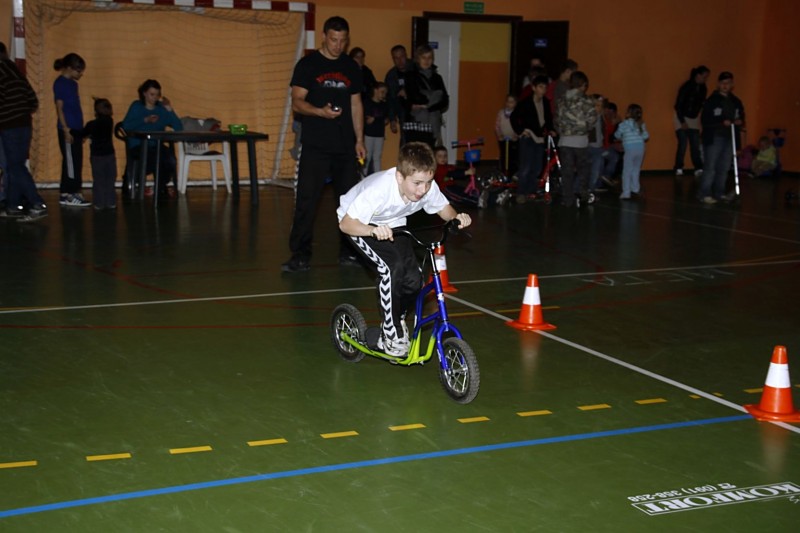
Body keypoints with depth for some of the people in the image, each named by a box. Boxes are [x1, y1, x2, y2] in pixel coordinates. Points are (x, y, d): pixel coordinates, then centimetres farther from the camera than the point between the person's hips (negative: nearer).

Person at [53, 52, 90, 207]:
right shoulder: (60, 83, -10)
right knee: (71, 162, -6)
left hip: (76, 128, 9)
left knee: (76, 162, 10)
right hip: (68, 129, -9)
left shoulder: (73, 83, 15)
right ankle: (69, 195, -2)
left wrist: (81, 129, 15)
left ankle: (67, 194, 15)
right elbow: (59, 108, -13)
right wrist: (66, 130, -18)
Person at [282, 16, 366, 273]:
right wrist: (321, 112, -24)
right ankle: (300, 255, -2)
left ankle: (348, 251, 19)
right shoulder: (308, 64, -1)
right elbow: (297, 102, -6)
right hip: (315, 146, -4)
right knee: (306, 200, -7)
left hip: (345, 146, 4)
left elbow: (356, 104, 16)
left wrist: (359, 140, 9)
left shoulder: (351, 67, 12)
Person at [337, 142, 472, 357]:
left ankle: (397, 321, 18)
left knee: (413, 278, -12)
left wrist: (457, 218, -28)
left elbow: (445, 210, -5)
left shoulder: (428, 187, -25)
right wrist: (374, 231, -54)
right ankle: (391, 335, -11)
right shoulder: (379, 190, -39)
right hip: (359, 223, -5)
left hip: (392, 225, 5)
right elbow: (345, 223, -36)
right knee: (393, 266, -27)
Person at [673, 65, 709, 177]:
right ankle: (678, 168, -3)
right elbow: (678, 105, -16)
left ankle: (698, 168, -4)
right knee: (683, 144, -12)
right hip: (682, 118, -6)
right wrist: (682, 122, -17)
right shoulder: (687, 87, -17)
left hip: (694, 118, 6)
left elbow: (701, 104, 9)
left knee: (695, 145, -2)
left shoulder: (702, 88, 1)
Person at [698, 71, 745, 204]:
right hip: (714, 138, -6)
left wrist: (740, 122, -5)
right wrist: (722, 122, -23)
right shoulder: (712, 100, -5)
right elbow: (704, 120, -12)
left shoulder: (736, 102, 12)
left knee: (724, 168, 9)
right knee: (710, 167, -8)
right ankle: (704, 194, -5)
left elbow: (741, 117, 20)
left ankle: (719, 193, 18)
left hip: (729, 138, 6)